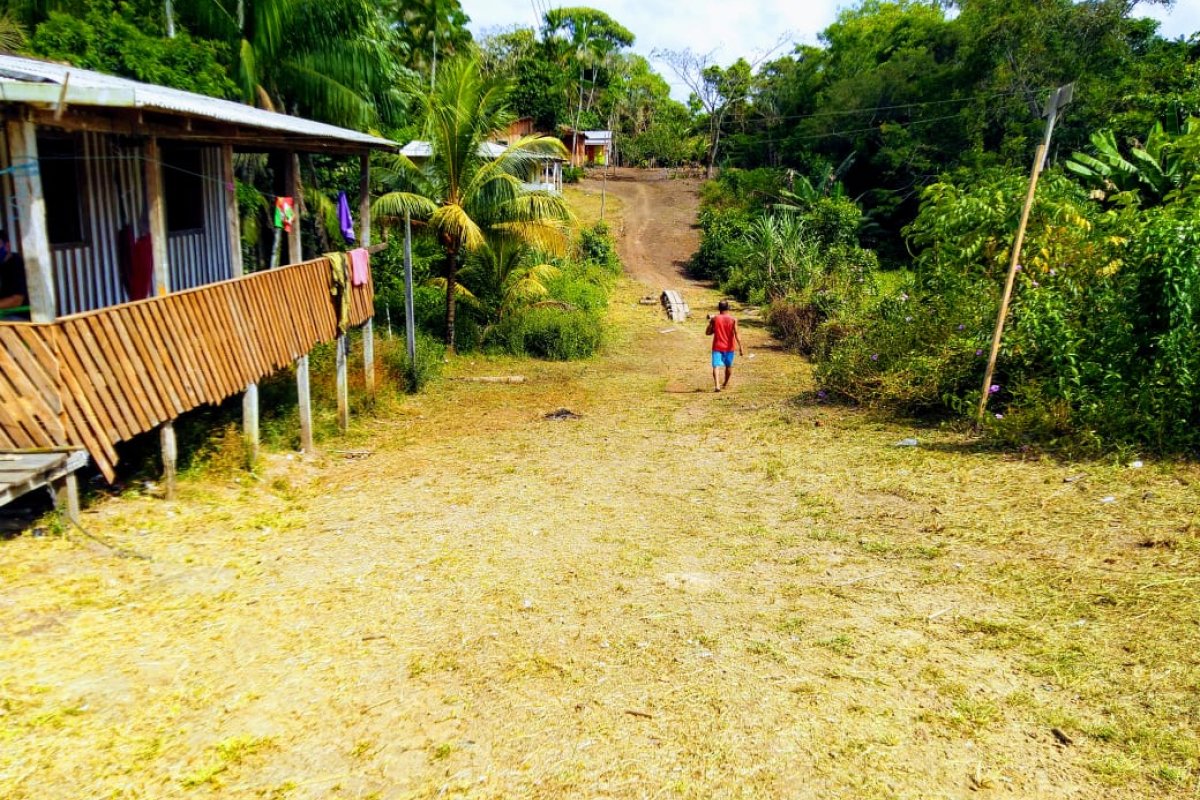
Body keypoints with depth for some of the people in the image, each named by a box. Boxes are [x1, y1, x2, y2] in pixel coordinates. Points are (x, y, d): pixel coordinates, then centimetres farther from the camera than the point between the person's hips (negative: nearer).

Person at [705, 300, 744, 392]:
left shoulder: (714, 319, -4)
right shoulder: (733, 319, -5)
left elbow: (707, 332, 1)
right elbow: (736, 334, -12)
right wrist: (740, 347, -11)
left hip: (717, 346, -1)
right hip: (729, 347, 1)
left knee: (716, 366, -8)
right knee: (729, 366, 21)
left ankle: (717, 385, -28)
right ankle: (725, 384, 37)